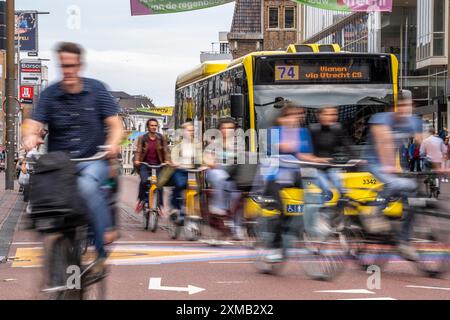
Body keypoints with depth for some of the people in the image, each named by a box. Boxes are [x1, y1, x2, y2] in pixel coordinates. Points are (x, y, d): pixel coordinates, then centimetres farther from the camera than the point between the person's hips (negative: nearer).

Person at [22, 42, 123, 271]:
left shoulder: (96, 89, 2)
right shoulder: (50, 94, 3)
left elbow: (115, 124, -2)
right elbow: (33, 123, -7)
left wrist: (113, 143, -24)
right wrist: (30, 136, -32)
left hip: (92, 160, -2)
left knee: (87, 185, -35)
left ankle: (105, 232, -21)